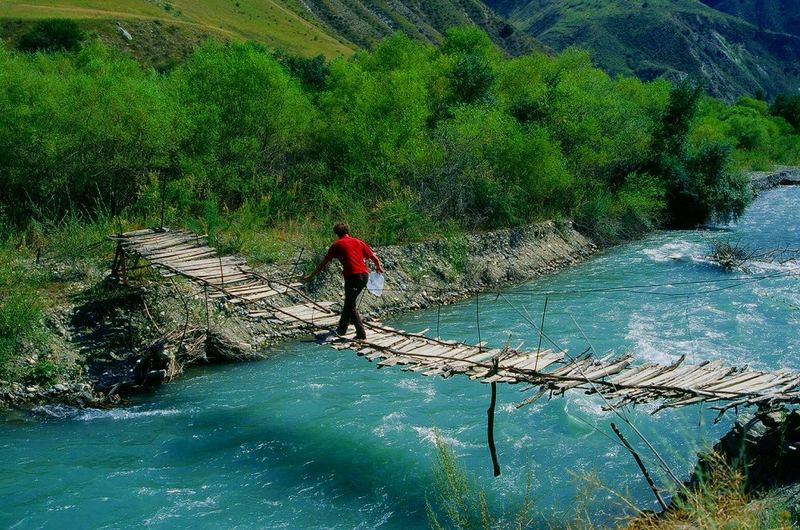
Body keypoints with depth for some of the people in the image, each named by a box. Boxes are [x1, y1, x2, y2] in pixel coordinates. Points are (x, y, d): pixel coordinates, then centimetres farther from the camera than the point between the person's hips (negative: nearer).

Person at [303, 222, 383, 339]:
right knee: (349, 301, 21)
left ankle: (361, 333, 0)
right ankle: (342, 328, 32)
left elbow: (323, 263, 8)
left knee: (351, 306, 6)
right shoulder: (358, 241, 16)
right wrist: (379, 267, 37)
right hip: (364, 275, 5)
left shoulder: (337, 244, 5)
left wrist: (311, 276, 17)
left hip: (352, 276, -5)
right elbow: (374, 258, 16)